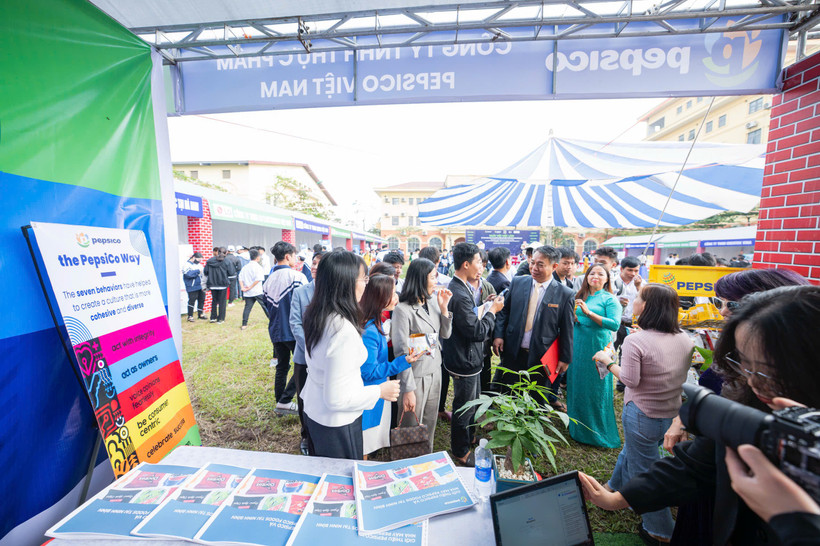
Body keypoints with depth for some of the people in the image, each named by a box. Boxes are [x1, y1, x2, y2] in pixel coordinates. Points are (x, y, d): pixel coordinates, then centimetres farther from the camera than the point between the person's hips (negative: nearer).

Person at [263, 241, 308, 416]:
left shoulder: (269, 280, 7)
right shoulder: (296, 276, -13)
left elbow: (268, 306, 16)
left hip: (276, 331, 7)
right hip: (294, 331, -7)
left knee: (282, 366, 17)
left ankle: (280, 402, 25)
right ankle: (285, 401, 4)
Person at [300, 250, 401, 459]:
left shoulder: (315, 316, -6)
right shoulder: (343, 331, -33)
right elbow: (337, 399, -28)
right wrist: (380, 391, -17)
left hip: (313, 411, 8)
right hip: (337, 424, -8)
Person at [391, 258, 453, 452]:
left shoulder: (432, 302, 0)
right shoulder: (403, 310, -21)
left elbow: (446, 334, 7)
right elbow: (402, 352, -18)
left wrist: (443, 307, -7)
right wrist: (408, 389, -16)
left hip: (435, 372, 6)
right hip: (416, 376, -6)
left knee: (430, 425, 24)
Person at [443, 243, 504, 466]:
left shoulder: (460, 288, 4)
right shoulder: (460, 295, -30)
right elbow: (477, 332, -27)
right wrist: (492, 310, -15)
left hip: (468, 358, 10)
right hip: (465, 361, -10)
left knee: (471, 404, 28)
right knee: (464, 408, 11)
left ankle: (469, 439, 50)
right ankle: (461, 452, 34)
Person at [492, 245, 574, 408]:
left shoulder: (565, 294, -8)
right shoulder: (517, 282, -1)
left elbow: (567, 329, -3)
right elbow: (504, 311, 4)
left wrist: (565, 358, -1)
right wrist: (498, 335, -6)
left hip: (541, 357, -2)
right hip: (512, 352, 2)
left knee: (537, 402, 17)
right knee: (505, 395, 17)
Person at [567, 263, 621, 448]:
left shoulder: (610, 299, -6)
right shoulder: (581, 296, 9)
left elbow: (615, 324, -18)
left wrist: (588, 312, -24)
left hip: (597, 349, -5)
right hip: (577, 347, 5)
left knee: (595, 390, 5)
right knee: (576, 385, 15)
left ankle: (597, 430, 24)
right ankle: (576, 424, 34)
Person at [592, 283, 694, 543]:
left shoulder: (635, 341, -25)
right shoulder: (684, 338, -3)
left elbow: (630, 380, -21)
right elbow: (682, 373, 9)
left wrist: (608, 360, -9)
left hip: (642, 415, -7)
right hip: (673, 413, 8)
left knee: (644, 472, 13)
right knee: (630, 451, 28)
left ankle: (661, 531, 31)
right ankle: (615, 490, 50)